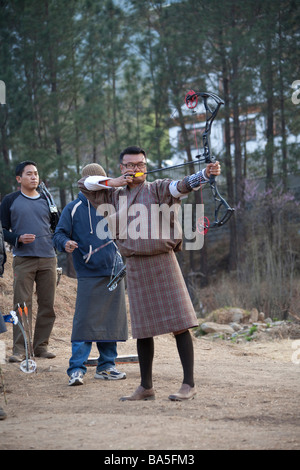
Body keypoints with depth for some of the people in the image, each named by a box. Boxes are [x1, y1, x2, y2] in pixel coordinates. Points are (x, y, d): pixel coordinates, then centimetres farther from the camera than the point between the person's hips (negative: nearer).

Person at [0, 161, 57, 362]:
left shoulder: (46, 200, 15)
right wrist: (18, 238, -14)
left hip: (48, 259, 3)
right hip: (23, 259, -3)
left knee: (48, 304, 2)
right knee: (22, 304, -7)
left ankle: (41, 345, 11)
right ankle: (19, 349, -5)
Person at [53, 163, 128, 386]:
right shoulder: (73, 209, 2)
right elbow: (59, 234, -1)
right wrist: (65, 243, -21)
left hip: (113, 273, 4)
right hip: (88, 275, -4)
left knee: (112, 321, 7)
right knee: (85, 321, -10)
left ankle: (106, 366, 17)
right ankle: (76, 369, -9)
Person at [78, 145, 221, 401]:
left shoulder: (157, 189, 0)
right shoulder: (115, 195, 14)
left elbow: (182, 185, -17)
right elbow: (84, 183, 18)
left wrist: (205, 174, -37)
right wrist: (113, 182, 3)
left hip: (162, 263, -5)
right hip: (134, 266, 5)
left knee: (179, 324, -8)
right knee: (142, 328, 10)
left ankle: (189, 384, -6)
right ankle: (146, 387, 19)